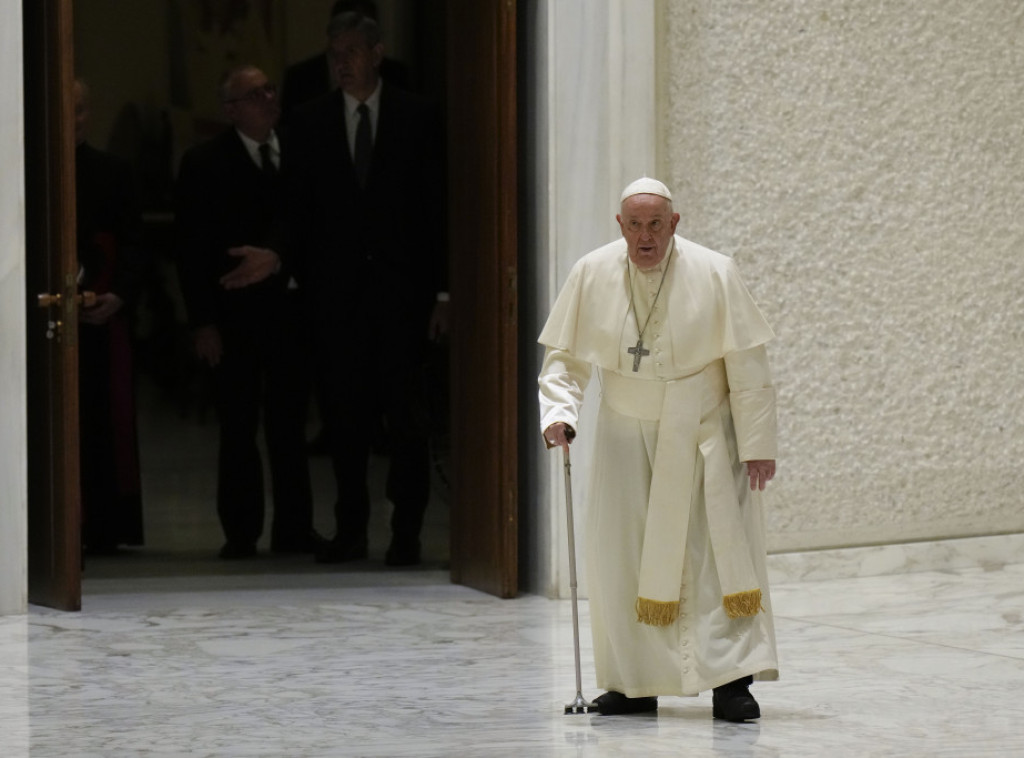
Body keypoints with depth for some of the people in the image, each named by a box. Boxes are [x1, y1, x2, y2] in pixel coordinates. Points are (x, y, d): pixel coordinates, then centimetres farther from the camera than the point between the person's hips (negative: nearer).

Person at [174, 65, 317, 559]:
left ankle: (293, 529, 14)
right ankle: (240, 532, 9)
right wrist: (203, 322, -10)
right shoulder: (204, 165, -2)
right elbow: (192, 251, -4)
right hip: (236, 315, -3)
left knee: (290, 425, 8)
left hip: (293, 309, 3)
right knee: (238, 429, 2)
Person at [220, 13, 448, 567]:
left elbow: (437, 208, 2)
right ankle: (351, 530, 10)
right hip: (336, 289, 2)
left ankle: (406, 534, 2)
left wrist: (442, 292, -3)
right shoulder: (309, 123, 9)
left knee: (404, 411, -3)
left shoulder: (415, 117, 3)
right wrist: (279, 255, -12)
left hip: (400, 287, -2)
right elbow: (300, 210, 9)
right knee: (343, 412, 3)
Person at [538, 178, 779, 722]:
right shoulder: (591, 275, -5)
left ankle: (731, 681, -6)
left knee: (721, 551, -8)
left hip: (702, 435, -3)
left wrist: (757, 444, -10)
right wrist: (559, 411, -14)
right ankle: (634, 683, 11)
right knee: (621, 556, 2)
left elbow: (747, 368, -8)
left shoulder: (712, 275, -12)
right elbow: (565, 356, 4)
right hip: (626, 437, 3)